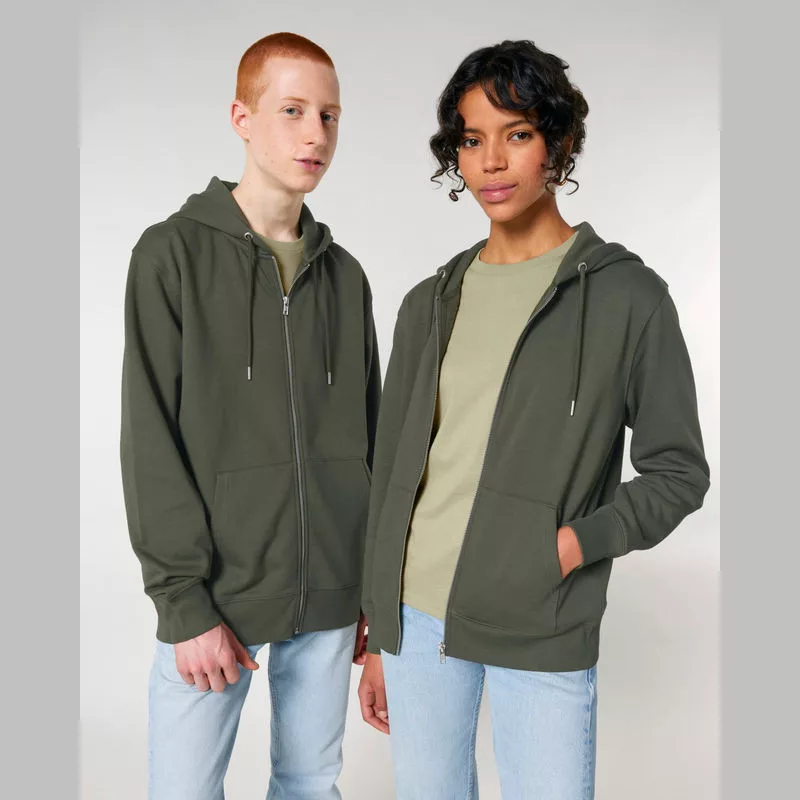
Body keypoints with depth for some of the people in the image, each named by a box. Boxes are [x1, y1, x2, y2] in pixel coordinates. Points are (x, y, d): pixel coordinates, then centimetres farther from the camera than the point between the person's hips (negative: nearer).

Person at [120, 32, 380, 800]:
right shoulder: (173, 254, -5)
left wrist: (372, 584, 9)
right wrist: (183, 603, -12)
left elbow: (367, 437, 11)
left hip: (329, 595, 4)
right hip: (215, 594, -3)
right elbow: (152, 444, -9)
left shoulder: (345, 275, 8)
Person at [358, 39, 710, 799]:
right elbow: (391, 474, 10)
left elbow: (678, 470, 0)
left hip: (543, 631, -3)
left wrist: (576, 544, -16)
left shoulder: (626, 296, -4)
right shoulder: (430, 303, 7)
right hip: (416, 615, 4)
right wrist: (376, 632, 12)